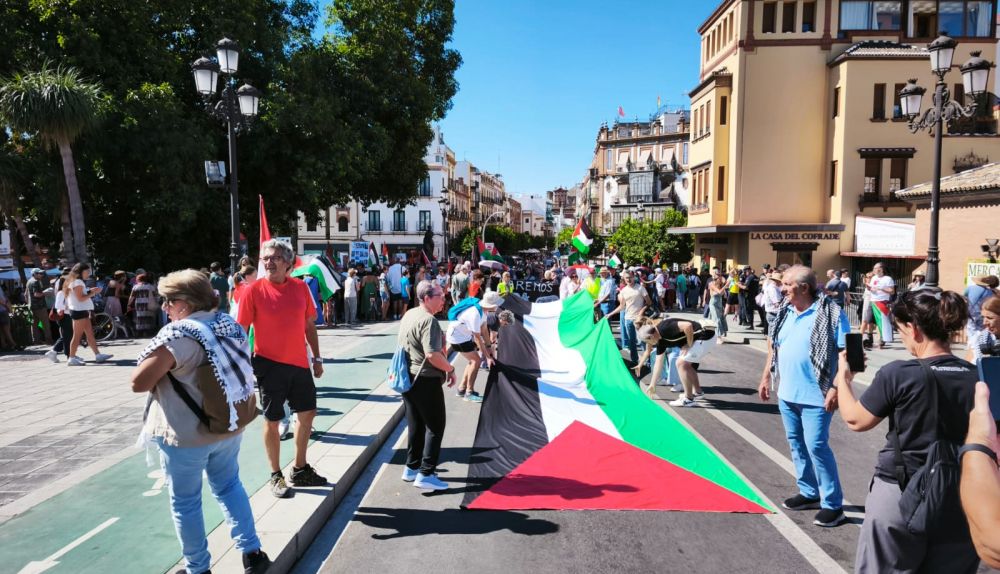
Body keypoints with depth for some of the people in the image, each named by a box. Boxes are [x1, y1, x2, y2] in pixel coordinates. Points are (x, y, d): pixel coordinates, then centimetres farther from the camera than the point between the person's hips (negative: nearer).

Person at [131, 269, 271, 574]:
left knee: (185, 502, 12)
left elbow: (139, 382, -23)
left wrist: (162, 368, -2)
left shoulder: (179, 334, -21)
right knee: (229, 486, 22)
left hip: (187, 434, -7)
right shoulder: (230, 324, 3)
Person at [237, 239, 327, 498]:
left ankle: (300, 470, 30)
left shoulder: (300, 287, 2)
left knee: (307, 413, 12)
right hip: (270, 364, -5)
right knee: (272, 420, 5)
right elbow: (242, 330, -7)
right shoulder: (254, 290, -9)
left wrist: (317, 357, 10)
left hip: (299, 362, 5)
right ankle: (276, 475, 22)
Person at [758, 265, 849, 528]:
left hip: (815, 396, -7)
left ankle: (833, 503, 11)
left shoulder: (831, 313, -14)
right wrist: (766, 377, 15)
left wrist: (836, 388, -20)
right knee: (796, 443, 16)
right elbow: (774, 345, 17)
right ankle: (809, 492, 32)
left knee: (817, 446, -4)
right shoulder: (785, 312, 6)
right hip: (786, 393, 7)